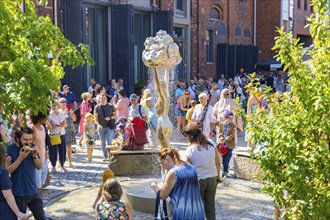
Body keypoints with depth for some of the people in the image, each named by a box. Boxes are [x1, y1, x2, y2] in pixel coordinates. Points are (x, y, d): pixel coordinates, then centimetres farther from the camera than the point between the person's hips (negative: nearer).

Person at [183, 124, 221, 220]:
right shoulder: (211, 143, -6)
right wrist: (218, 176, 15)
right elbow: (218, 163, 2)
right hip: (212, 179, 4)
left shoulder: (190, 150, -17)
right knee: (210, 206, 17)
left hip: (197, 180, -4)